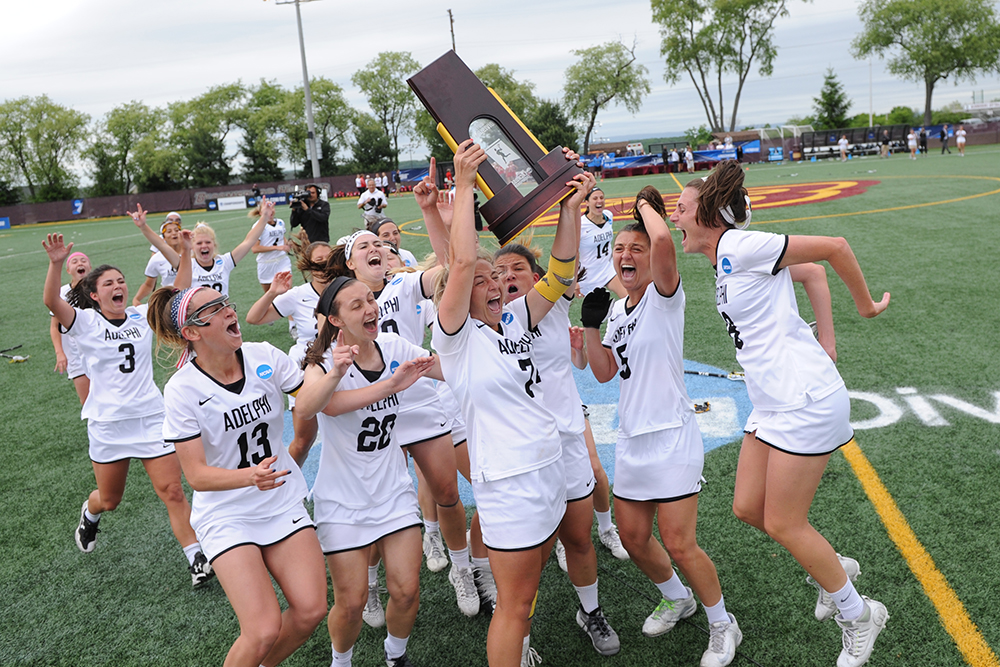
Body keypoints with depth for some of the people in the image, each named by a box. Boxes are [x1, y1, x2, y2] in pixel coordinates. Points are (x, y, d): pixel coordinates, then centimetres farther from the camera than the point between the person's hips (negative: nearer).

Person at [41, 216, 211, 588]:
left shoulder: (142, 316, 3)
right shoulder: (85, 322, -5)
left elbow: (180, 292, 2)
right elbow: (51, 301, -23)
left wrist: (186, 254, -9)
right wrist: (56, 263, -39)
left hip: (151, 417, 1)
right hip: (107, 423, -1)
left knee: (172, 491, -5)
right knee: (109, 499, 15)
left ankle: (195, 558, 2)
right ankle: (90, 514, 52)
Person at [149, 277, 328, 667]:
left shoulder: (264, 357, -6)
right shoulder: (182, 390, -15)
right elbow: (197, 475, -16)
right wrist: (250, 476, -33)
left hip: (282, 502, 4)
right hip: (227, 517, -3)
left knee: (311, 609, -8)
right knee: (264, 631, -15)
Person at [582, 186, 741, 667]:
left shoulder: (664, 296, -10)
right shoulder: (619, 309, 12)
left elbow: (663, 240, -30)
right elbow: (604, 372, 11)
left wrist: (646, 204, -11)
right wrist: (591, 323, 1)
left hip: (671, 436, -7)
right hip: (631, 438, 7)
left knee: (678, 544, -5)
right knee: (633, 537, 14)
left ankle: (722, 625, 20)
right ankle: (676, 598, 41)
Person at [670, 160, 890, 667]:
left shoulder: (741, 246, -15)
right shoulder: (724, 260, 13)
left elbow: (834, 247, -12)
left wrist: (866, 305, 0)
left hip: (805, 401, -9)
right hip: (773, 403, 9)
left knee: (782, 524, 1)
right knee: (747, 509, 13)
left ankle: (858, 615, 24)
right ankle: (833, 570, 36)